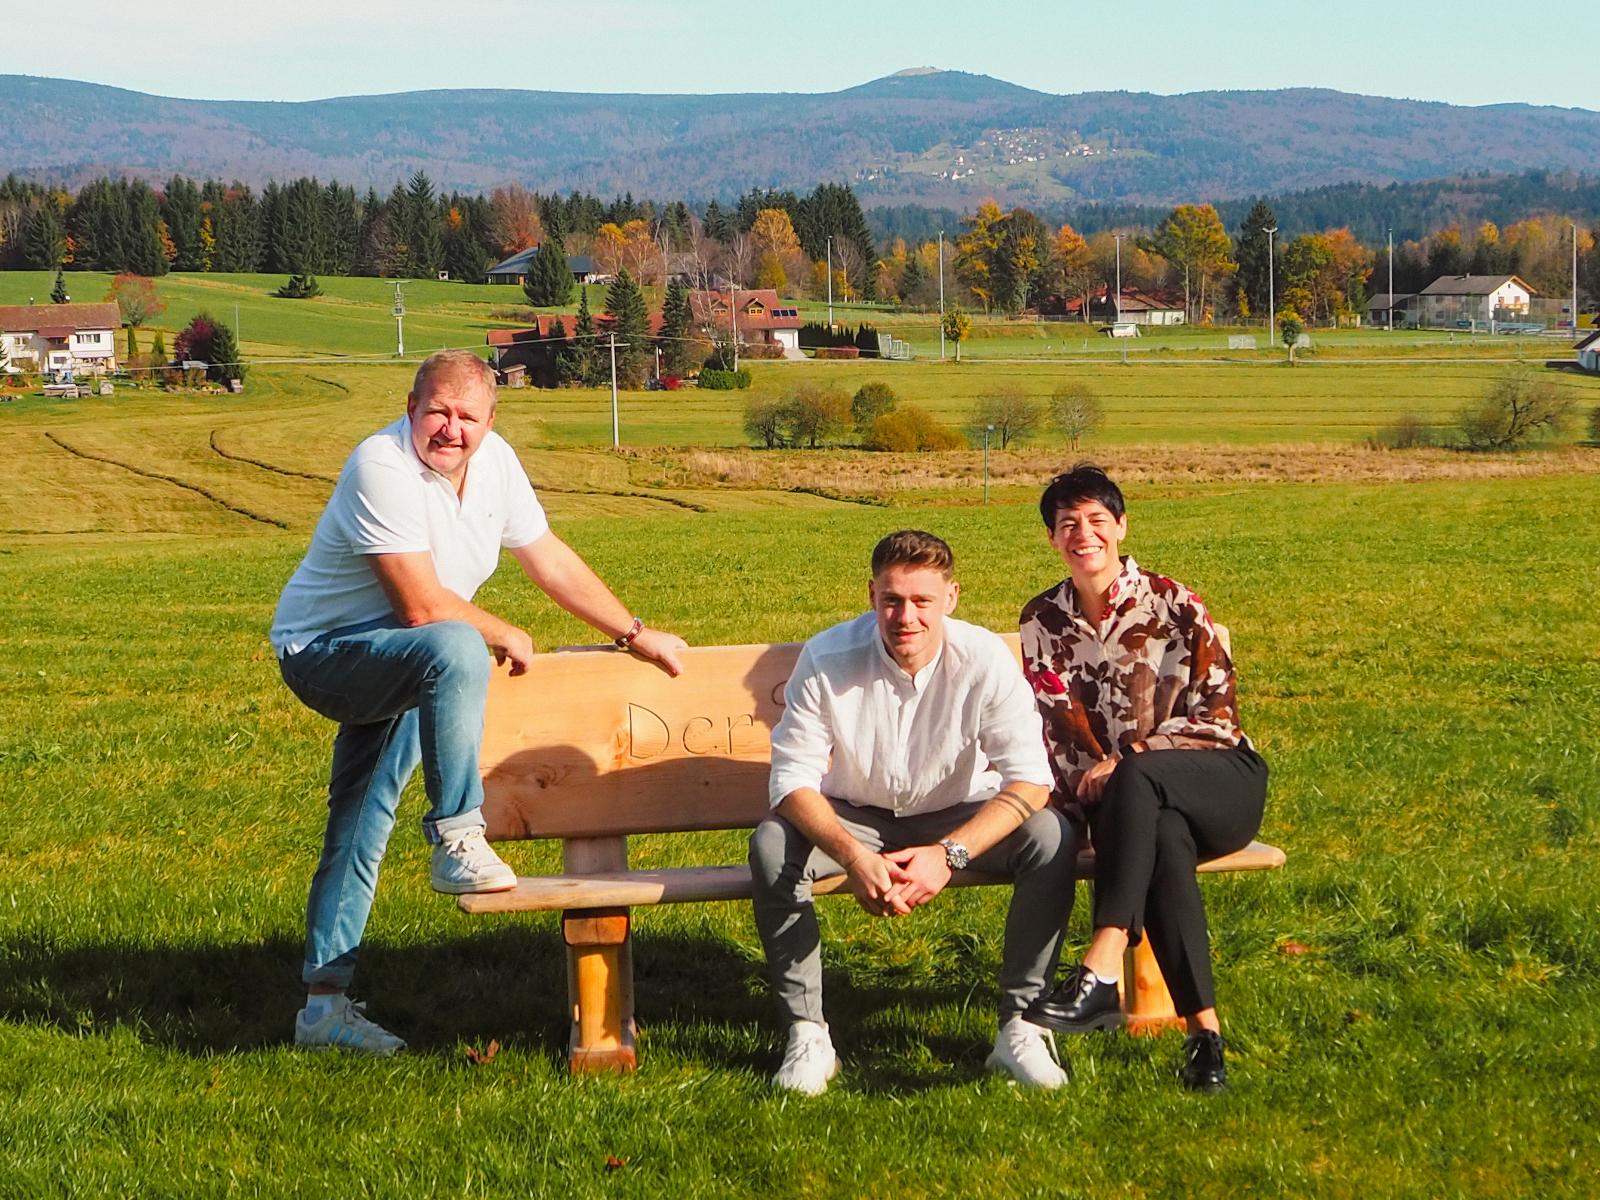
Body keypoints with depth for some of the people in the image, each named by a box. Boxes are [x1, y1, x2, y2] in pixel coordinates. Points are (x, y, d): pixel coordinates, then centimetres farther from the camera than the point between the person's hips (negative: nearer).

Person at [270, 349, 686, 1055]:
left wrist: (634, 635, 13)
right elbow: (422, 605, -27)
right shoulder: (382, 467, -25)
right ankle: (457, 841, -28)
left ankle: (325, 1003, 16)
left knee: (359, 829, 10)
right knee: (455, 651, -35)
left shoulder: (494, 461, -1)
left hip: (390, 665, 8)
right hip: (323, 651, -8)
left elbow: (551, 561, 11)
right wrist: (503, 636, -11)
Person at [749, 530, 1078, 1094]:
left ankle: (1020, 1025, -17)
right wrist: (854, 856, -39)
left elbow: (1030, 778, -24)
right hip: (854, 818, 0)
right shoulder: (828, 659, -21)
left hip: (958, 817, 0)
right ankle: (806, 1034, -19)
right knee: (771, 846, -30)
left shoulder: (985, 660, -21)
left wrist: (949, 854, -39)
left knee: (1050, 837, -27)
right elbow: (793, 777, -21)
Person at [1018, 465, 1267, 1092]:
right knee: (1163, 841, -37)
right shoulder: (1041, 621, 10)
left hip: (1219, 781, -2)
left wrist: (1126, 760, -16)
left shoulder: (1172, 604, -2)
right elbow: (1050, 726, 12)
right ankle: (1203, 1030, -41)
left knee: (1136, 779, -38)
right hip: (1141, 804, 2)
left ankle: (1102, 970, -50)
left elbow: (1217, 713, -6)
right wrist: (1078, 789, -8)